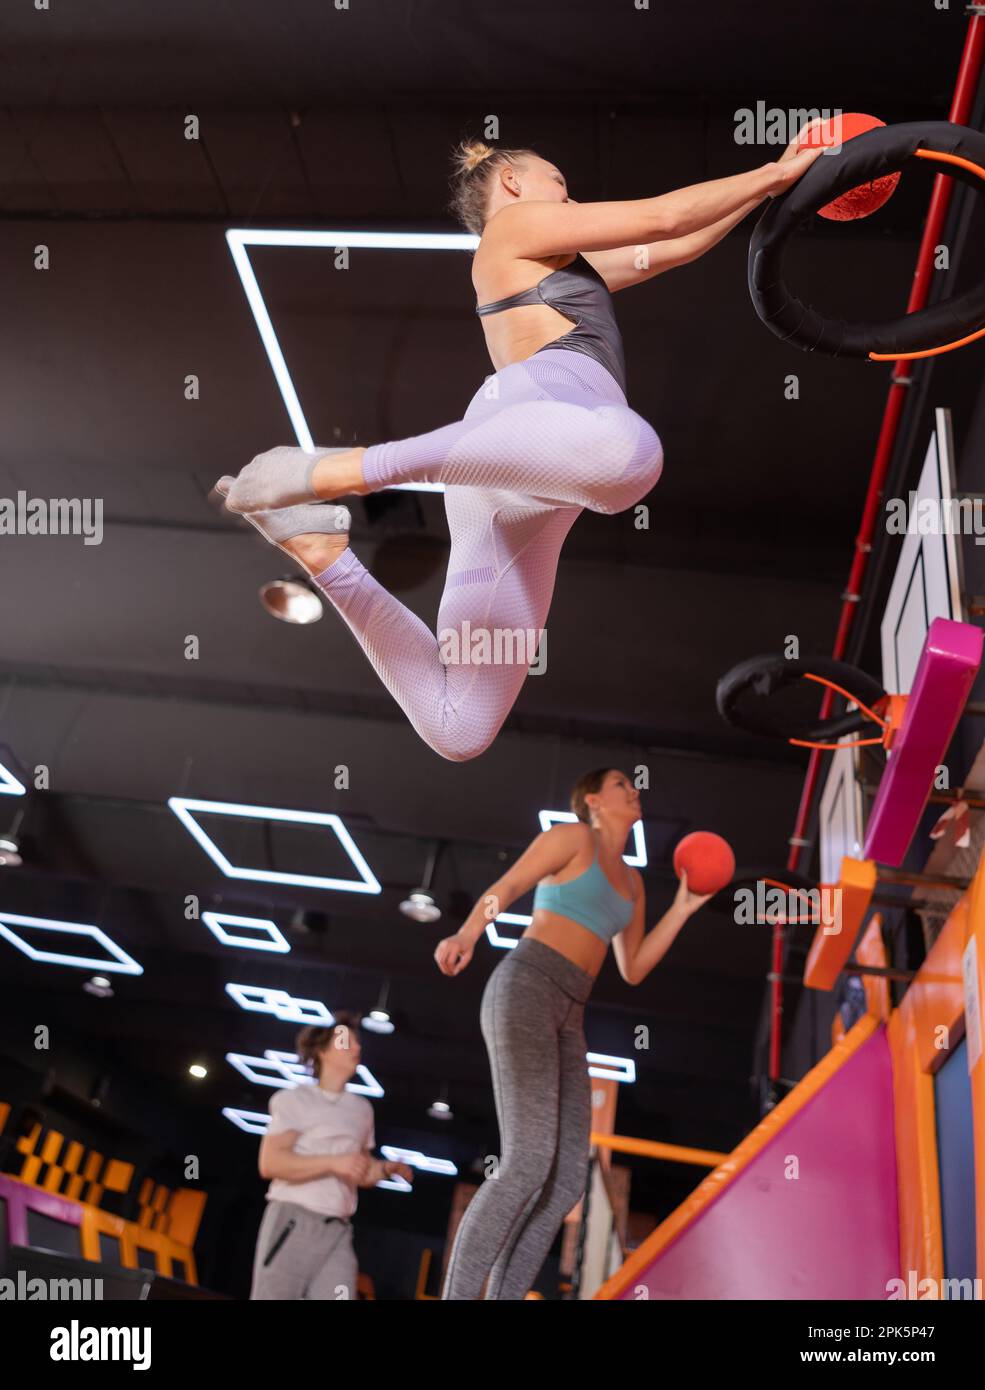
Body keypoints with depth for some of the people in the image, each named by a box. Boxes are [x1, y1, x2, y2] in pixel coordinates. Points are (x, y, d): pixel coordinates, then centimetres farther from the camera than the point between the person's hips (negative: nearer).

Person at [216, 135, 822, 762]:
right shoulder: (515, 223, 20)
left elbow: (677, 247, 44)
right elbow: (662, 218, 16)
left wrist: (770, 187, 43)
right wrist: (777, 172, 27)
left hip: (522, 479, 8)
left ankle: (327, 552, 2)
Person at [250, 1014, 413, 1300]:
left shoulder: (362, 1108, 19)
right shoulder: (295, 1099, 1)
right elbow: (270, 1163, -11)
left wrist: (387, 1168, 3)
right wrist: (333, 1162, -18)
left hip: (338, 1231, 4)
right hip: (292, 1222, -4)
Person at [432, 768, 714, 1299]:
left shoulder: (629, 881, 27)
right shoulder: (572, 835, 4)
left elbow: (633, 970, 22)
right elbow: (500, 890, -7)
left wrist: (683, 907, 15)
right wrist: (466, 935, -29)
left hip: (564, 1020, 8)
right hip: (523, 993, -8)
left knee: (566, 1181, -1)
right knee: (527, 1166, -21)